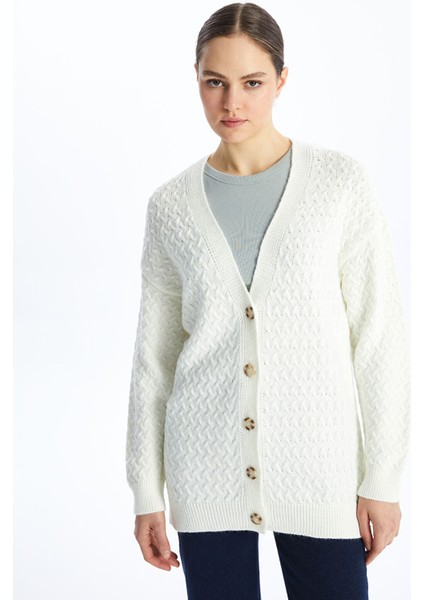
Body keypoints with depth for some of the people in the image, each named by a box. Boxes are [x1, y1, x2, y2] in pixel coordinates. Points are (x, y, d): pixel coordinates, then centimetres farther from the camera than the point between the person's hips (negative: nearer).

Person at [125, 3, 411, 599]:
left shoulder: (341, 181, -4)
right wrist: (147, 492, 7)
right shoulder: (172, 204, 3)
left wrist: (383, 478, -4)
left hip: (319, 466, -1)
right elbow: (154, 353, 7)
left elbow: (379, 335, -3)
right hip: (207, 469, 2)